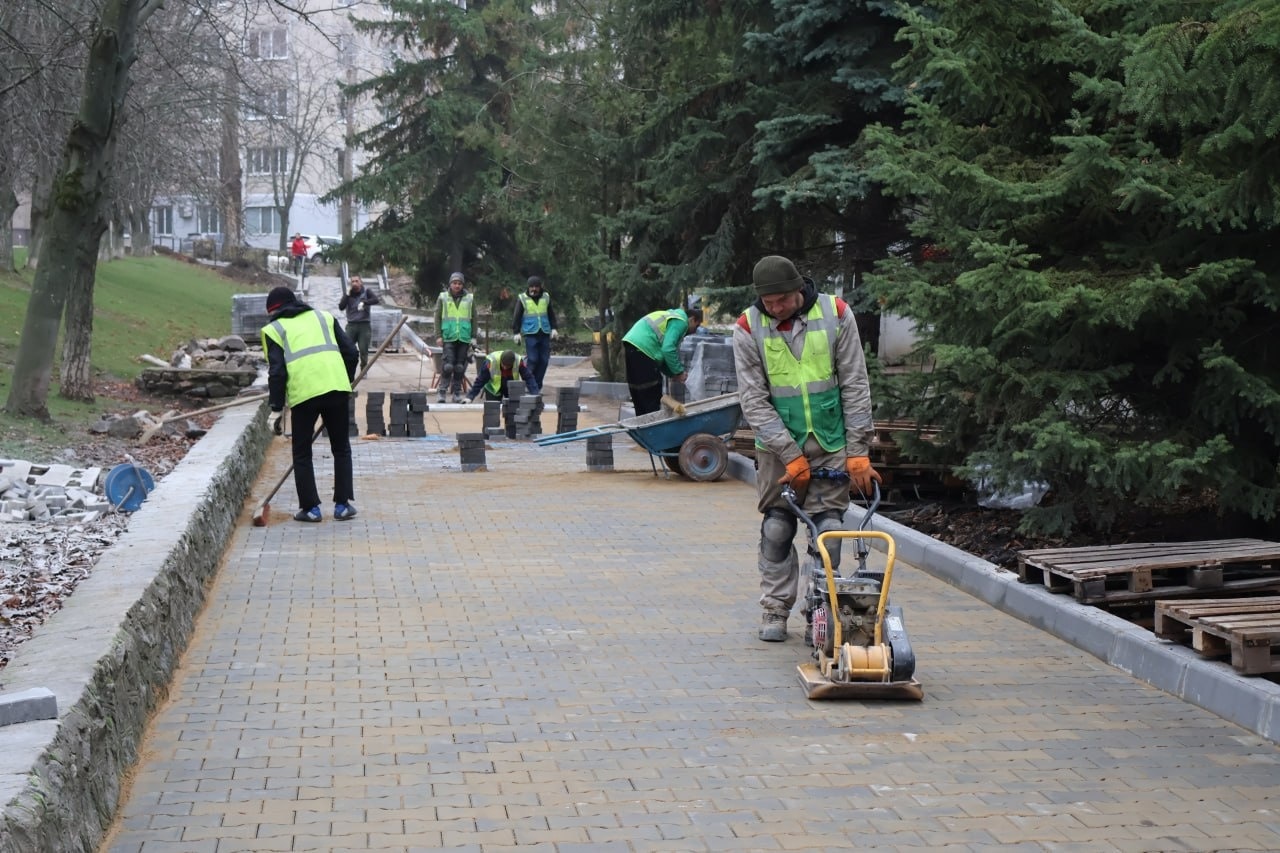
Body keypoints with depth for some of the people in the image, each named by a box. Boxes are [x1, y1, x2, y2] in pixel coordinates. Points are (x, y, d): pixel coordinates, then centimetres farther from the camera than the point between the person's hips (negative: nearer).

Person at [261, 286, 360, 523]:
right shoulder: (324, 317, 23)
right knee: (341, 449, 16)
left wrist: (276, 409, 5)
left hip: (303, 394, -3)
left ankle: (310, 508, 10)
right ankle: (343, 505, 14)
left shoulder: (274, 329, 12)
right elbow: (351, 353, 15)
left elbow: (277, 372, 2)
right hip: (337, 388, 3)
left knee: (302, 453, 12)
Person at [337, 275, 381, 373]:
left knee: (363, 350, -2)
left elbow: (376, 300, -14)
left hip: (364, 325, -2)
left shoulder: (366, 292, 4)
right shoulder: (348, 294, 9)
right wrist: (347, 295, -12)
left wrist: (364, 302, -29)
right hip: (351, 325, 2)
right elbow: (341, 307, -2)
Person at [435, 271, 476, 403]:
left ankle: (457, 392, 12)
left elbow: (474, 319, 11)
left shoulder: (469, 299, 9)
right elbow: (437, 317, 6)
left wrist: (474, 337, 5)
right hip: (448, 338, -2)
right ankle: (443, 390, -3)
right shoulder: (443, 298, 6)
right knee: (447, 366, -10)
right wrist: (438, 336, -1)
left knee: (460, 367, 4)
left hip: (464, 338, 2)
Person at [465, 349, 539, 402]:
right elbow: (480, 380, -26)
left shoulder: (519, 361, -29)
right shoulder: (490, 362, -33)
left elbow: (529, 378, -25)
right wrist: (470, 397, -27)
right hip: (493, 389, -2)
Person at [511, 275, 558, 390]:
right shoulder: (522, 299, 2)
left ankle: (537, 385, 8)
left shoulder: (546, 297, 11)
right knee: (533, 359, -11)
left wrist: (553, 328, 9)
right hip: (530, 334, -4)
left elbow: (551, 314, 18)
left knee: (544, 360, 0)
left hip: (545, 333, 4)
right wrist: (516, 332, -3)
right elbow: (517, 317, 3)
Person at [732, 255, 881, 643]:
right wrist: (790, 455, -14)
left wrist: (858, 450, -7)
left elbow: (855, 387, -4)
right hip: (778, 443, 0)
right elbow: (754, 400, -10)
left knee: (828, 527, -1)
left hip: (830, 440, 0)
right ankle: (775, 609, 15)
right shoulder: (748, 328, -10)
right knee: (777, 527, 4)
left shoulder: (835, 314, -9)